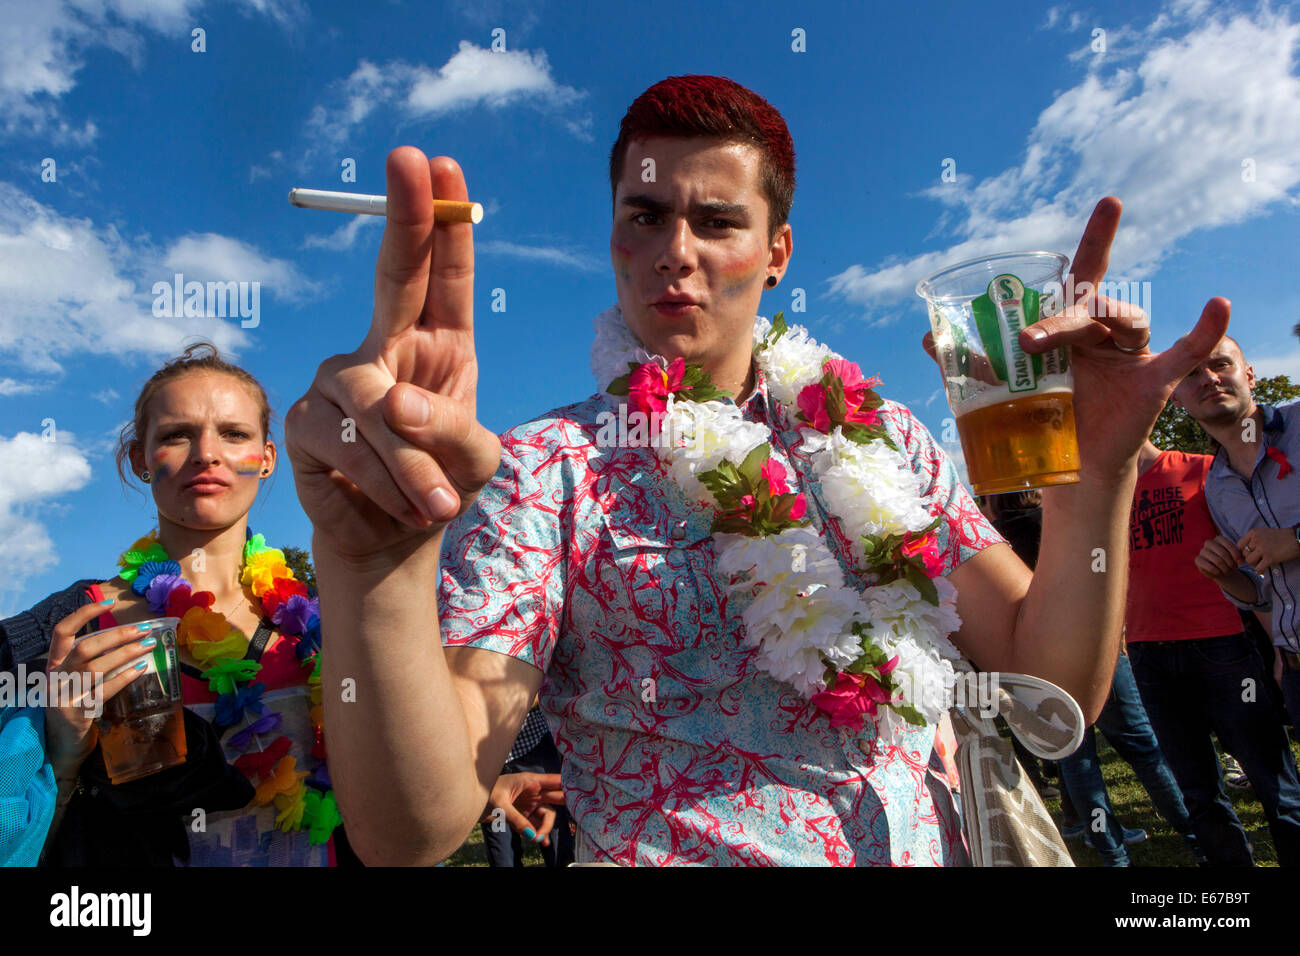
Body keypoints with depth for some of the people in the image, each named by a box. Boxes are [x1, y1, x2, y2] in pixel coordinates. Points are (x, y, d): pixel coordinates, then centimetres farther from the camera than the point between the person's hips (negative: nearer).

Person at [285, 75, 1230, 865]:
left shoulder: (881, 432, -2)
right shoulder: (537, 473, -13)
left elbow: (1052, 692, -4)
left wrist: (1094, 477, -19)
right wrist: (373, 569, -39)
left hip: (926, 848, 4)